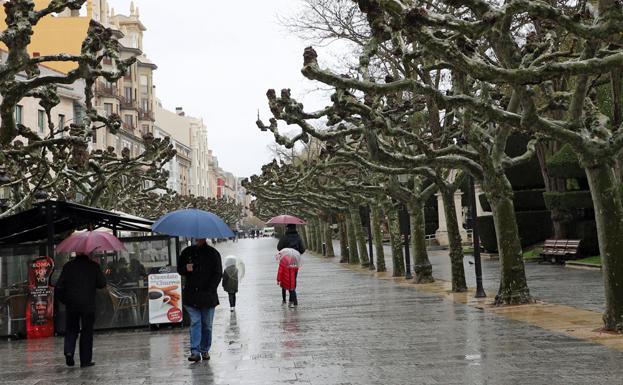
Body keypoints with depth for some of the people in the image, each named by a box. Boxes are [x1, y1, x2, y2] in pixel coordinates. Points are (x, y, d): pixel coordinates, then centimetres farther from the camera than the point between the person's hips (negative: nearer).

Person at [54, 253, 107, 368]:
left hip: (71, 305, 1)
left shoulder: (68, 266, 0)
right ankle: (85, 360, 7)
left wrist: (65, 300, 12)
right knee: (87, 332, 7)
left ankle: (69, 351, -7)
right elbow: (102, 284, 0)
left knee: (71, 329, 16)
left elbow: (58, 288, -2)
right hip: (88, 305, -1)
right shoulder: (93, 266, -3)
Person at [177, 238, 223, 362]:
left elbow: (218, 273, 1)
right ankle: (195, 352, -11)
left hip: (208, 296, -1)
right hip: (191, 295, 1)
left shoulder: (213, 253, 2)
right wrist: (186, 269, -9)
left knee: (207, 324, 6)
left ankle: (205, 351, 18)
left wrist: (210, 290, -10)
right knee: (195, 322, -7)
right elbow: (179, 269, 15)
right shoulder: (187, 252, 9)